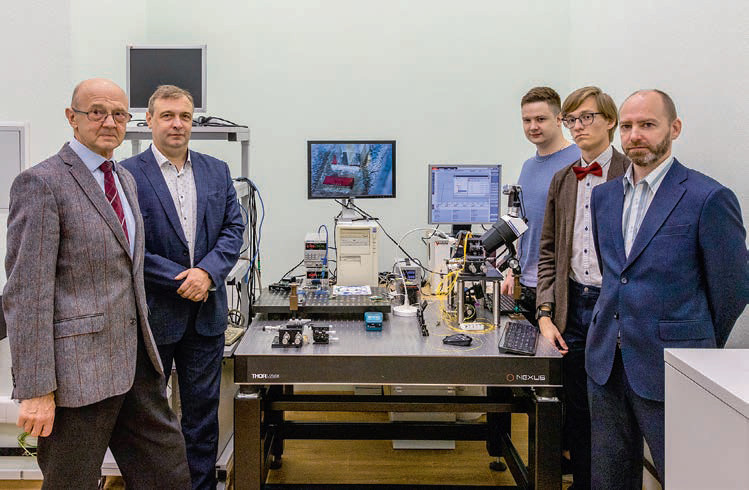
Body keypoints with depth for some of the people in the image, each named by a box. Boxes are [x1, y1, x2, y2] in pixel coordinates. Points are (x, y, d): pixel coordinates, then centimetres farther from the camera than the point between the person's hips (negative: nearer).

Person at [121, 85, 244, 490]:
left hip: (206, 311, 4)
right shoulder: (128, 174, -7)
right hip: (152, 312, -3)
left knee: (203, 408, 13)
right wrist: (182, 280, -16)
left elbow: (234, 228, 3)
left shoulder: (217, 171, 7)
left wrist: (207, 272, -13)